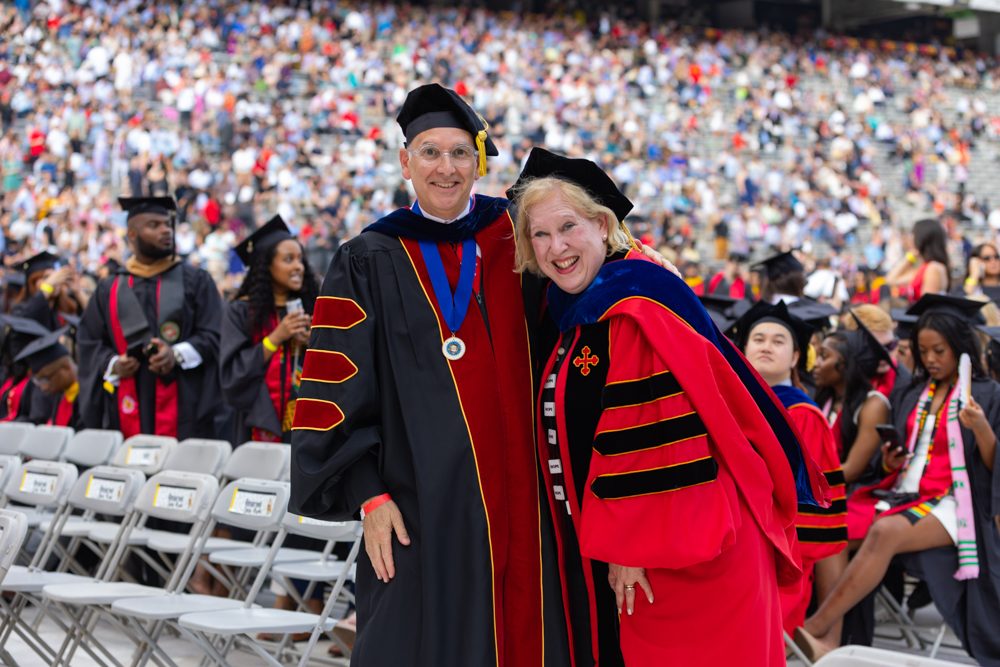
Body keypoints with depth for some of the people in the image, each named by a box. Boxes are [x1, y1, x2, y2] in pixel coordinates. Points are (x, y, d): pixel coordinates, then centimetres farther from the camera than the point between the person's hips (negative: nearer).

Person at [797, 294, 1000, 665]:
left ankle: (814, 629, -38)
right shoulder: (913, 397, 19)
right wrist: (890, 464, 2)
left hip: (953, 502, -6)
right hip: (905, 495, 6)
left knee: (885, 532, -35)